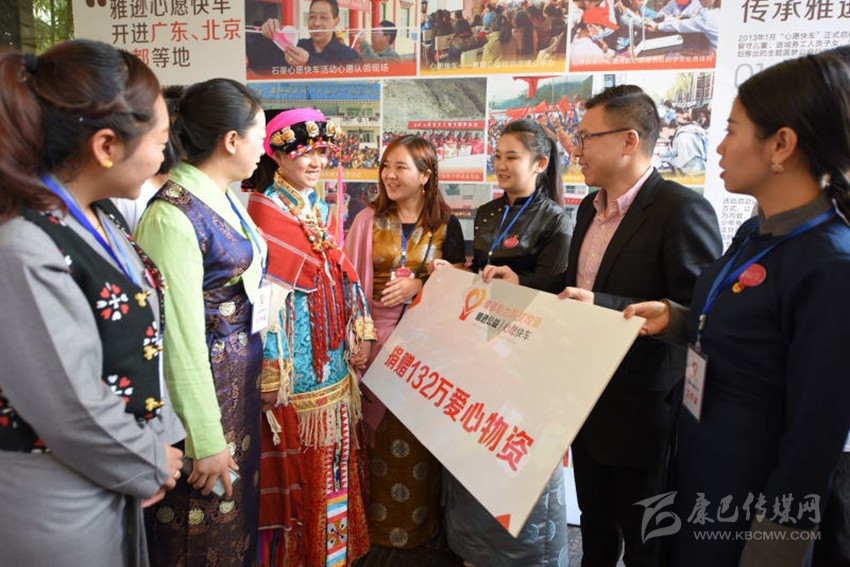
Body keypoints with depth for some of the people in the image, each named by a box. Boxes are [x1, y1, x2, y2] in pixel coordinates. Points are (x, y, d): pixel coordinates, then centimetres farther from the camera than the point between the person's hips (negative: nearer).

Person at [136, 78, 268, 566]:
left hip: (242, 378, 8)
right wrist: (206, 440, -17)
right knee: (206, 527, 12)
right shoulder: (173, 216, -22)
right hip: (203, 385, -8)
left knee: (240, 505, 23)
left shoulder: (226, 198, 5)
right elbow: (182, 338, -22)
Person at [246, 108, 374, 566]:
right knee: (297, 456, 3)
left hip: (333, 353, 7)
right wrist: (273, 368, -18)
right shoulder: (264, 208, -9)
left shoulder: (324, 211, 14)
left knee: (332, 452, 15)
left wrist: (360, 335, 12)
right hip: (295, 355, -7)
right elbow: (266, 290, -15)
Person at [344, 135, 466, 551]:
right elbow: (350, 279, 2)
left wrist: (419, 285, -12)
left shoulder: (445, 225, 2)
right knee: (376, 429, 5)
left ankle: (418, 520, 26)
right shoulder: (368, 220, 3)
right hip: (376, 337, 0)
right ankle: (376, 517, 25)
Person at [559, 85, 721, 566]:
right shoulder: (590, 207, 8)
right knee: (596, 524, 25)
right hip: (588, 402, 7)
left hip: (643, 413, -7)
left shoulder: (684, 210, -19)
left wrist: (602, 306, -29)